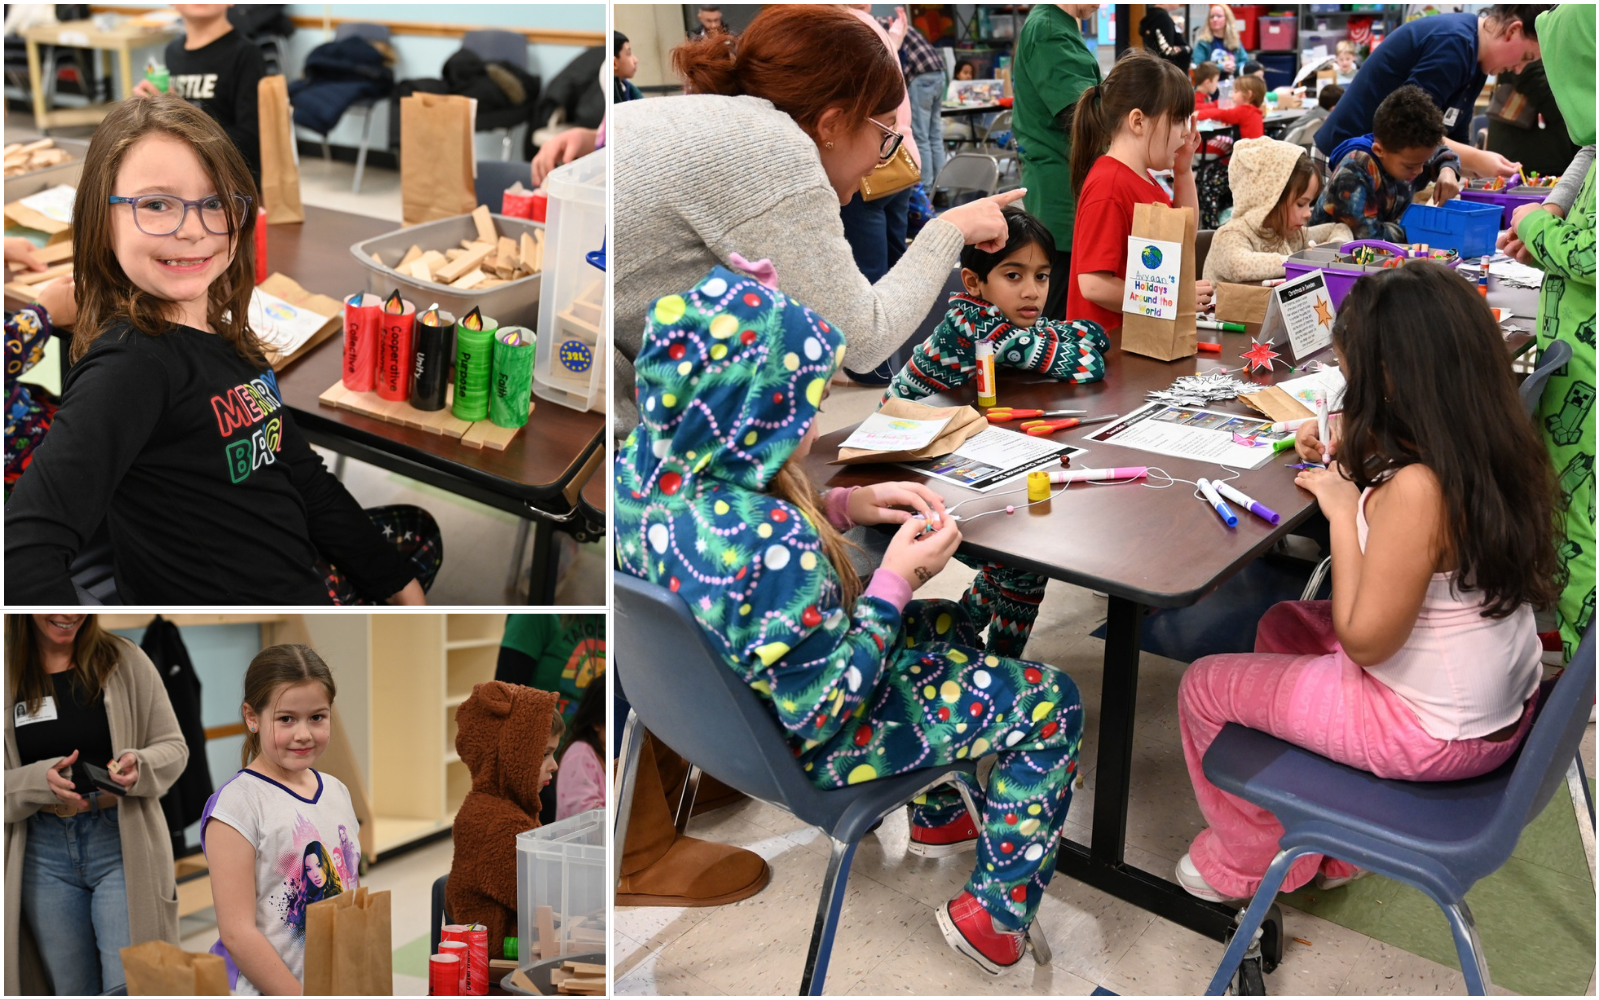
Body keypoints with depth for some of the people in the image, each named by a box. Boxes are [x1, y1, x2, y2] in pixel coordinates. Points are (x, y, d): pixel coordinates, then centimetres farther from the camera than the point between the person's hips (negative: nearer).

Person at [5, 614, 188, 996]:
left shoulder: (125, 660, -1)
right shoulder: (9, 675, 1)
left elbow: (174, 747, 3)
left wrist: (140, 766, -19)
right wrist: (40, 781, -20)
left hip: (121, 843, -2)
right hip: (44, 854, 2)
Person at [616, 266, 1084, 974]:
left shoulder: (645, 462, -16)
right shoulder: (771, 546, -42)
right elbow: (821, 711, -30)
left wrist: (840, 508, -6)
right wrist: (893, 582, -21)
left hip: (722, 700, 9)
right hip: (804, 753, -9)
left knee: (948, 627, 30)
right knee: (1050, 702, 5)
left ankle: (938, 817, 48)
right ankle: (993, 911, 20)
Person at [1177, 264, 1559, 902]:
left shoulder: (1417, 489, -33)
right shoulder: (1497, 450, -7)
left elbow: (1364, 639, -25)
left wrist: (1342, 510, -17)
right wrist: (1350, 466, 1)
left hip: (1436, 732, -9)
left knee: (1204, 688, 5)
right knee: (1282, 626, 27)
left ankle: (1247, 863, 28)